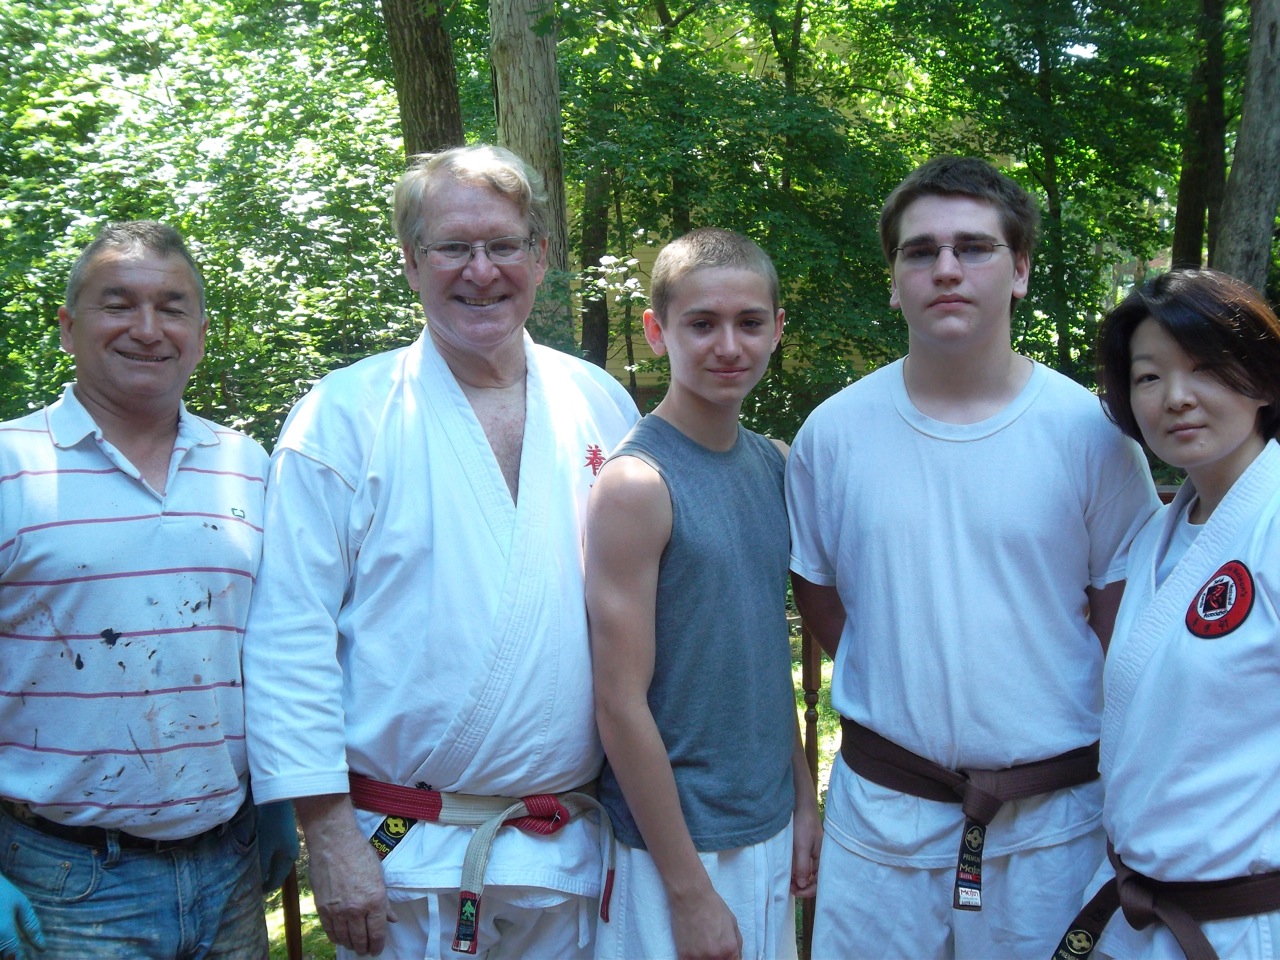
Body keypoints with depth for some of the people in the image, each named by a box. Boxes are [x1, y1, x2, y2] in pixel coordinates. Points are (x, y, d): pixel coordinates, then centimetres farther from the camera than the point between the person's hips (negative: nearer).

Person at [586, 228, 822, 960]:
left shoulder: (774, 465, 4)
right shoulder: (637, 482, -17)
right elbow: (620, 704, -18)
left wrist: (804, 802, 10)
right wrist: (688, 891, -16)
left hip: (772, 825, 7)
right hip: (676, 843, -6)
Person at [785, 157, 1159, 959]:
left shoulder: (1090, 432, -6)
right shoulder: (835, 431, -2)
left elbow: (1126, 621, -1)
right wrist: (900, 694, 0)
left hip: (1051, 818, -1)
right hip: (882, 809, 1)